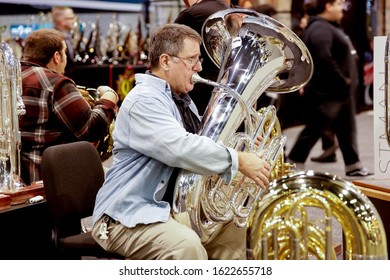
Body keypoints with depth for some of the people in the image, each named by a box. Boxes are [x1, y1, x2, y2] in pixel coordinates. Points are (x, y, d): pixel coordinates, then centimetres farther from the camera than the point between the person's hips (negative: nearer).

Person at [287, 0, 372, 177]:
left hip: (339, 90, 11)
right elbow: (325, 59, -29)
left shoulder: (330, 27, 16)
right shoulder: (320, 29, -18)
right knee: (314, 130, -3)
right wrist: (343, 80, -20)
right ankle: (294, 164, 6)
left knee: (347, 129, 13)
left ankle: (353, 165, 20)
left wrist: (345, 81, 12)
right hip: (325, 92, -11)